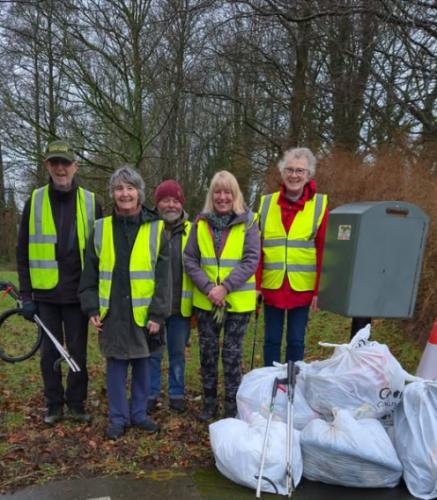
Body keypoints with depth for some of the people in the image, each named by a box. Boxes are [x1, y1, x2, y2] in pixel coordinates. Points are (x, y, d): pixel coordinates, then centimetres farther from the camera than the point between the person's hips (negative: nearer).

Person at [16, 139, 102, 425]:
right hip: (46, 293, 1)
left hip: (78, 293, -1)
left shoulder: (90, 202, 0)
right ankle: (54, 404, 26)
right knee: (50, 352, 11)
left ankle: (77, 403, 25)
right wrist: (26, 295, -1)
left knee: (78, 351, 9)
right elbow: (23, 251, 3)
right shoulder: (35, 201, 1)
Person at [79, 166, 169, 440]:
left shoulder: (155, 228, -3)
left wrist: (157, 313, -9)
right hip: (112, 311, 1)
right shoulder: (101, 228, 3)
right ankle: (118, 417, 24)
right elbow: (90, 272, 6)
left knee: (142, 363, 11)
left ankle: (139, 413, 28)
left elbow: (162, 276, -5)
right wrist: (91, 307, -1)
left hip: (143, 311, -1)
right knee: (116, 364, 10)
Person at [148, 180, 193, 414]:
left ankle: (177, 394, 27)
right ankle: (151, 394, 25)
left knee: (178, 353, 13)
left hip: (180, 306, 1)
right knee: (152, 353, 9)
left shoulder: (190, 231, 3)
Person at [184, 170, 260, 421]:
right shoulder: (201, 222, 2)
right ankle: (209, 404, 29)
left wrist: (225, 287, -18)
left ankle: (233, 407, 22)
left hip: (238, 301, -2)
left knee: (232, 353, 7)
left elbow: (251, 260, -10)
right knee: (208, 352, 12)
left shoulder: (247, 222, -5)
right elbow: (190, 260, 1)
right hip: (205, 301, 3)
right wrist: (208, 288, -13)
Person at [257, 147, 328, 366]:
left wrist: (319, 290, -7)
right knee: (272, 339, 12)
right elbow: (257, 248, 3)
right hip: (272, 285, 2)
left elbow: (323, 251, -3)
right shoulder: (266, 203, 3)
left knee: (296, 340, 10)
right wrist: (255, 284, 0)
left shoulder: (320, 204, -3)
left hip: (302, 287, -1)